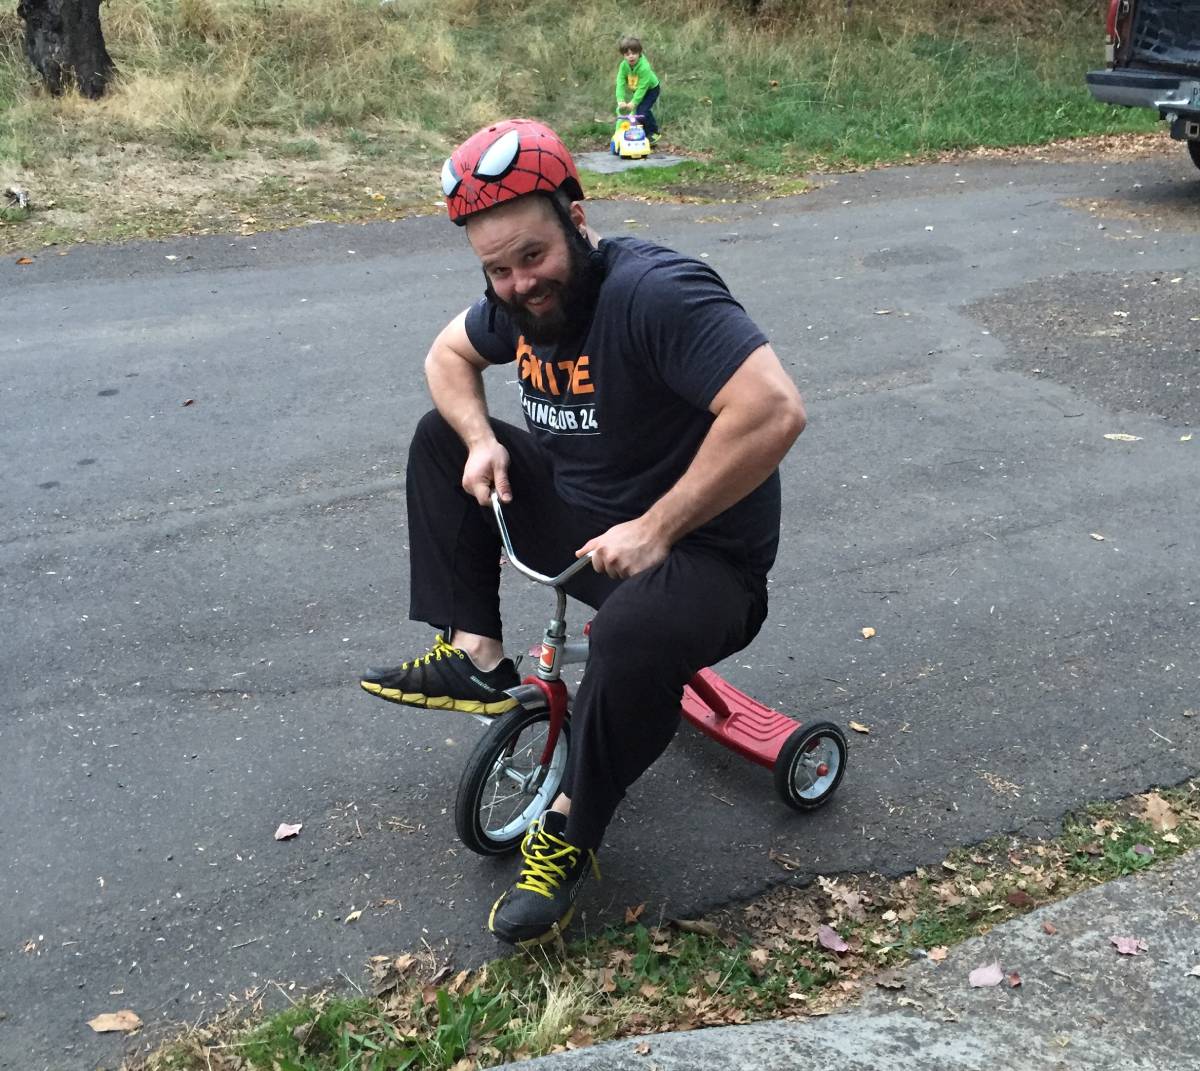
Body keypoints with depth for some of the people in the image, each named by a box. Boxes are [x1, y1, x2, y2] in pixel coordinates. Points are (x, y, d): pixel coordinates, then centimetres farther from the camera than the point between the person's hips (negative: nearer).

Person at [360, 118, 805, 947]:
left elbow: (774, 411, -36)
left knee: (636, 630, -40)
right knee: (441, 437, 8)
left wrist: (656, 530, -32)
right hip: (578, 517, 8)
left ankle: (568, 837, -15)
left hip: (699, 556, -8)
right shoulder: (523, 298, 0)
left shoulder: (655, 293, -26)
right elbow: (448, 356, 18)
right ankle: (474, 658, 7)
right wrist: (481, 441, -3)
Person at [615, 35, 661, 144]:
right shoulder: (624, 66, -22)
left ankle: (654, 133, 1)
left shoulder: (644, 67, -37)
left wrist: (634, 102, -42)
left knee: (642, 110, -20)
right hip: (635, 90, 6)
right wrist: (620, 100, -37)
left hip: (650, 89, -6)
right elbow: (620, 83, -25)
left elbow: (642, 87, -36)